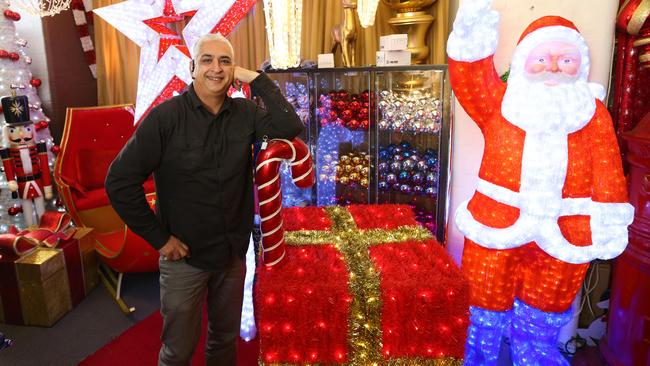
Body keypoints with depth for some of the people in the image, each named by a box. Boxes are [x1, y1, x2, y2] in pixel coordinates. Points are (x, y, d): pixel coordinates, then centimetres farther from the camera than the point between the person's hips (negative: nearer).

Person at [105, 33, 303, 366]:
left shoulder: (244, 113, -2)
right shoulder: (166, 116, -14)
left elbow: (290, 126, -16)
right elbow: (120, 181, -15)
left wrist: (258, 79, -16)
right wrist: (159, 237, -14)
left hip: (233, 252, 4)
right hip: (184, 255, -3)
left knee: (225, 339, 22)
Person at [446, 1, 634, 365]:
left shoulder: (595, 114, 3)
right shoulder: (500, 104, -1)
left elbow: (608, 174, 2)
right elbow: (469, 78, -18)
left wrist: (608, 228, -1)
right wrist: (473, 32, -33)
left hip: (563, 237, 2)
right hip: (497, 228, -1)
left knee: (539, 327, 21)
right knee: (484, 320, 16)